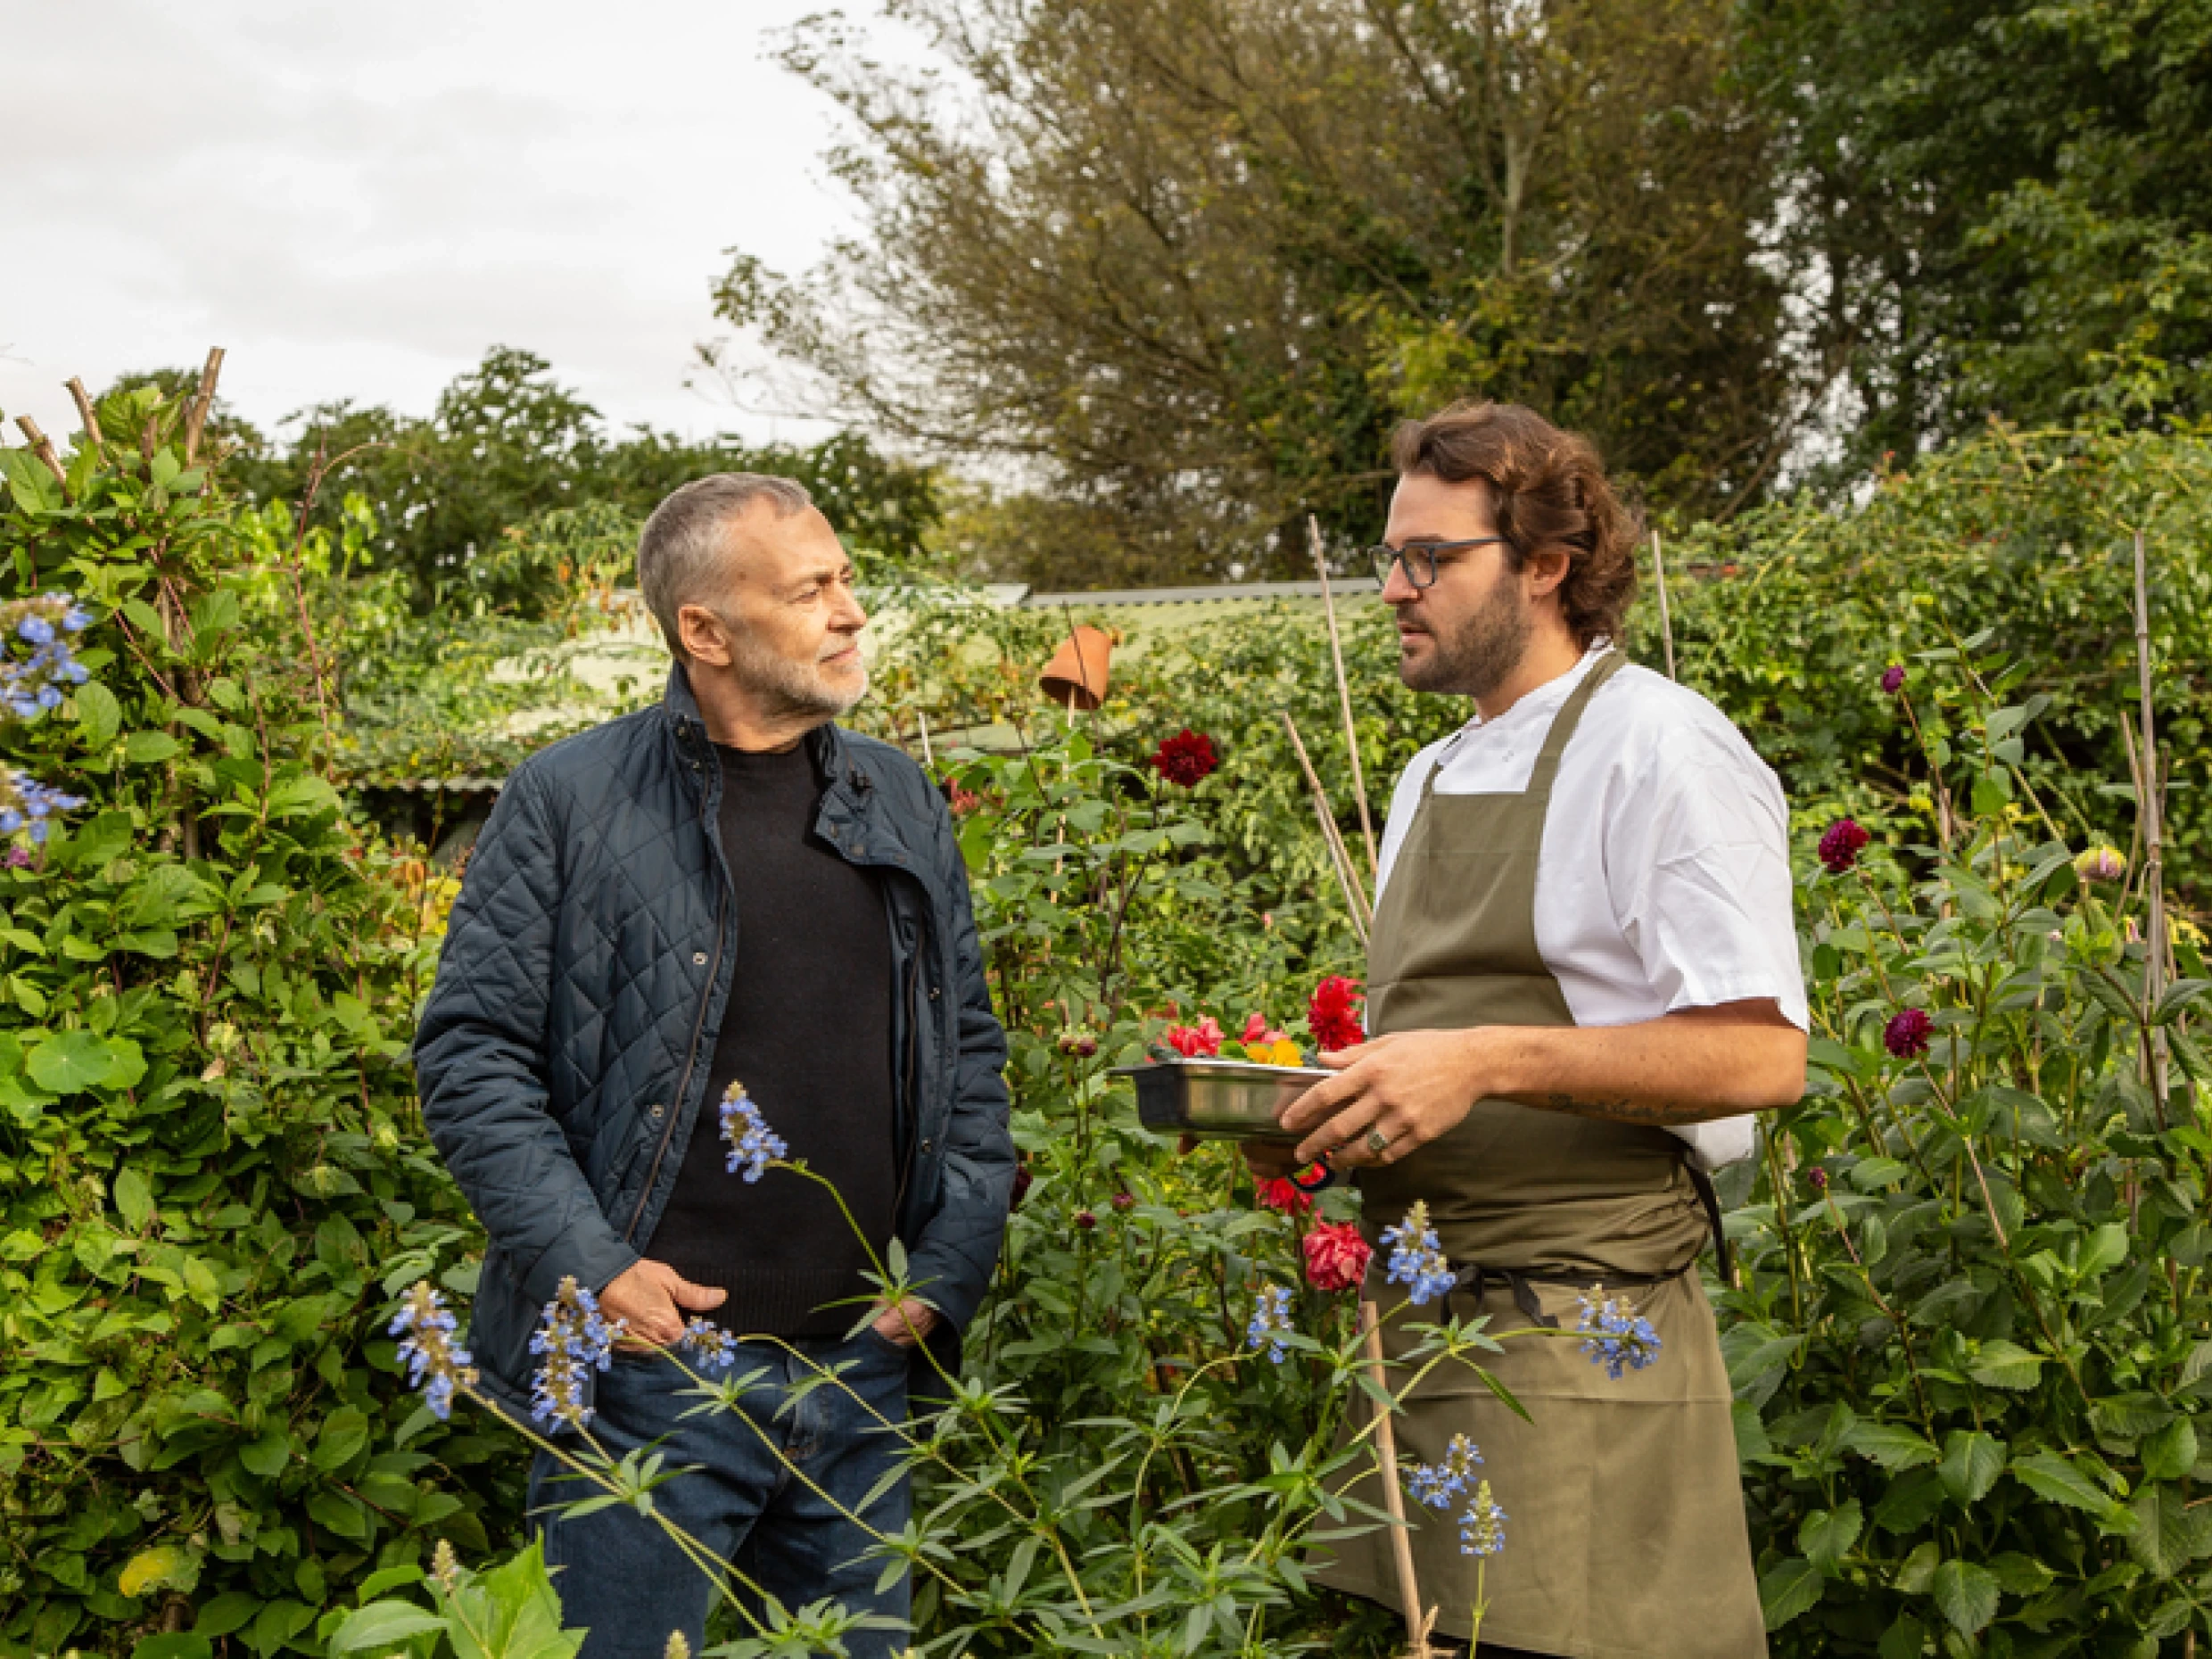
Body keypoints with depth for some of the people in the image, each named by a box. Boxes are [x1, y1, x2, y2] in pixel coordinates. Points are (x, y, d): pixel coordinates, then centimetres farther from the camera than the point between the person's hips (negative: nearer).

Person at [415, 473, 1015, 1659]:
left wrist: (950, 1269, 5)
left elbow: (970, 1048, 15)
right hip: (652, 1362, -4)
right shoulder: (568, 803, -5)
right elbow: (470, 1055, -5)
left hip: (863, 1370, 5)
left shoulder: (901, 805, 11)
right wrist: (590, 1265, -14)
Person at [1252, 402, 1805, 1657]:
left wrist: (1488, 1060, -22)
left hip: (1581, 1351, -7)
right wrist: (1327, 1108, 5)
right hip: (1414, 1320, 8)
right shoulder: (1429, 781, 18)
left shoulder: (1656, 746, -8)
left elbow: (1760, 1054, -17)